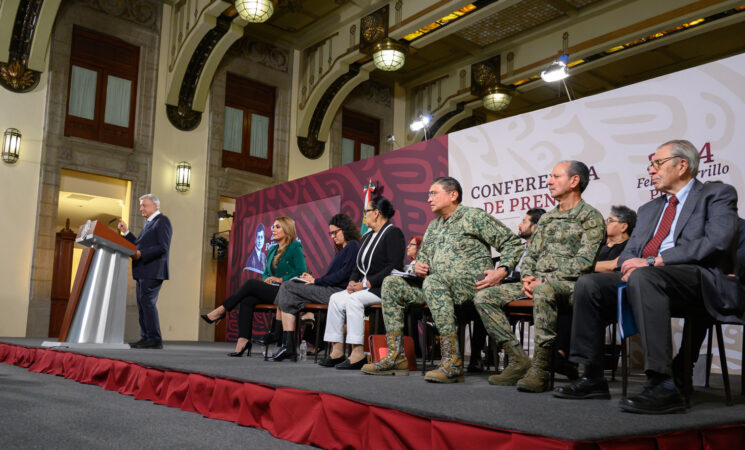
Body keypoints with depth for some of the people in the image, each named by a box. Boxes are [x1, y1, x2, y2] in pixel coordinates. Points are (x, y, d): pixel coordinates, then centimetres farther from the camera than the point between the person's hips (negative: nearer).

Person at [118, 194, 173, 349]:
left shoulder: (162, 221, -7)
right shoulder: (149, 223, 23)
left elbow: (163, 247, -17)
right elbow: (139, 244, 23)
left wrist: (141, 254, -21)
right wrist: (126, 232, 16)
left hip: (153, 271, -10)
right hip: (143, 272, 10)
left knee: (147, 302, -13)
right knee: (142, 304, 8)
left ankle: (155, 339, -11)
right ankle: (146, 337, 12)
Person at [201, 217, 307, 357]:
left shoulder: (295, 248, -3)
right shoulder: (272, 249, 20)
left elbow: (302, 273, -11)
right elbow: (265, 273, 24)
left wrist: (280, 279, -11)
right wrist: (266, 280, 1)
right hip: (271, 292, 7)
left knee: (251, 283, -21)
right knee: (247, 300, -20)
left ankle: (220, 311, -10)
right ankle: (243, 340, -26)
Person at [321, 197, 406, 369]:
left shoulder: (393, 233, -7)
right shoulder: (368, 236, 21)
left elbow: (394, 267, -18)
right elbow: (358, 266, 22)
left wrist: (367, 284, -20)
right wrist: (353, 281, -1)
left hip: (383, 289, -8)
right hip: (365, 287, 9)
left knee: (353, 300, -29)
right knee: (336, 298, -11)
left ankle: (357, 353, -28)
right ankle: (337, 351, -14)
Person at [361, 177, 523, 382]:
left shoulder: (474, 217, 1)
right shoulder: (434, 226, 23)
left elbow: (513, 243, -2)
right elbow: (422, 256, 34)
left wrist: (502, 271, -17)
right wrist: (417, 266, 9)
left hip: (470, 285, -7)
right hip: (438, 288, 8)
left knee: (433, 282, -37)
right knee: (391, 283, -6)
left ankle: (452, 362, -38)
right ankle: (396, 357, -10)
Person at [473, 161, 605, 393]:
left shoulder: (591, 217, 0)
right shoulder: (546, 218, 22)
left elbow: (584, 262, -12)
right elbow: (530, 254, 21)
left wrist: (545, 280, -18)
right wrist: (527, 278, -1)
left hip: (569, 285, -7)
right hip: (539, 283, 8)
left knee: (544, 291, -42)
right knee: (483, 297, -10)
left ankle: (540, 368, -34)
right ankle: (519, 360, -13)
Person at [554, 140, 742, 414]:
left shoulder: (717, 194, 7)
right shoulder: (648, 210, 28)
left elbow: (717, 242, -11)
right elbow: (628, 253, 22)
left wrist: (653, 261, -17)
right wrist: (629, 265, -6)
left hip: (701, 279, -7)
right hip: (642, 277, 7)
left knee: (643, 277, -37)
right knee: (588, 284, -14)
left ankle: (662, 386, -39)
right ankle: (592, 378, -10)